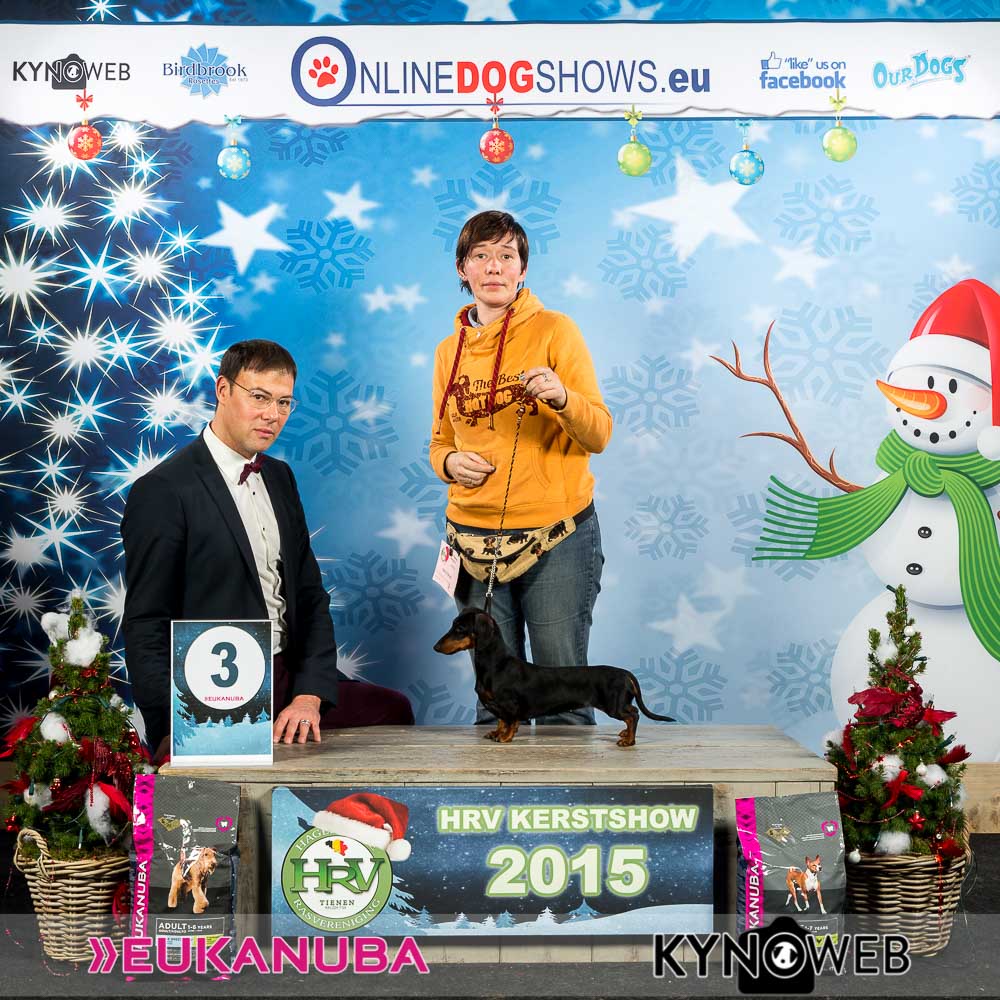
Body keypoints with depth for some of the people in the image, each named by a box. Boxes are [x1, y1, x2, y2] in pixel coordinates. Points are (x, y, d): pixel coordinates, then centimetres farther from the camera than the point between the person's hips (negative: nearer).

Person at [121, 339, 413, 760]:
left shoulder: (280, 477, 13)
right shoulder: (162, 491, -11)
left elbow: (310, 595, 11)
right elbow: (146, 629, -11)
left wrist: (310, 695, -4)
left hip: (290, 680, 8)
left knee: (393, 709, -1)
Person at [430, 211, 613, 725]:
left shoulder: (554, 330, -2)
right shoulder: (449, 350, 11)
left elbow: (599, 435, -6)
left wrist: (562, 397, -25)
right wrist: (449, 462, -4)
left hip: (556, 536, -3)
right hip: (475, 538, 4)